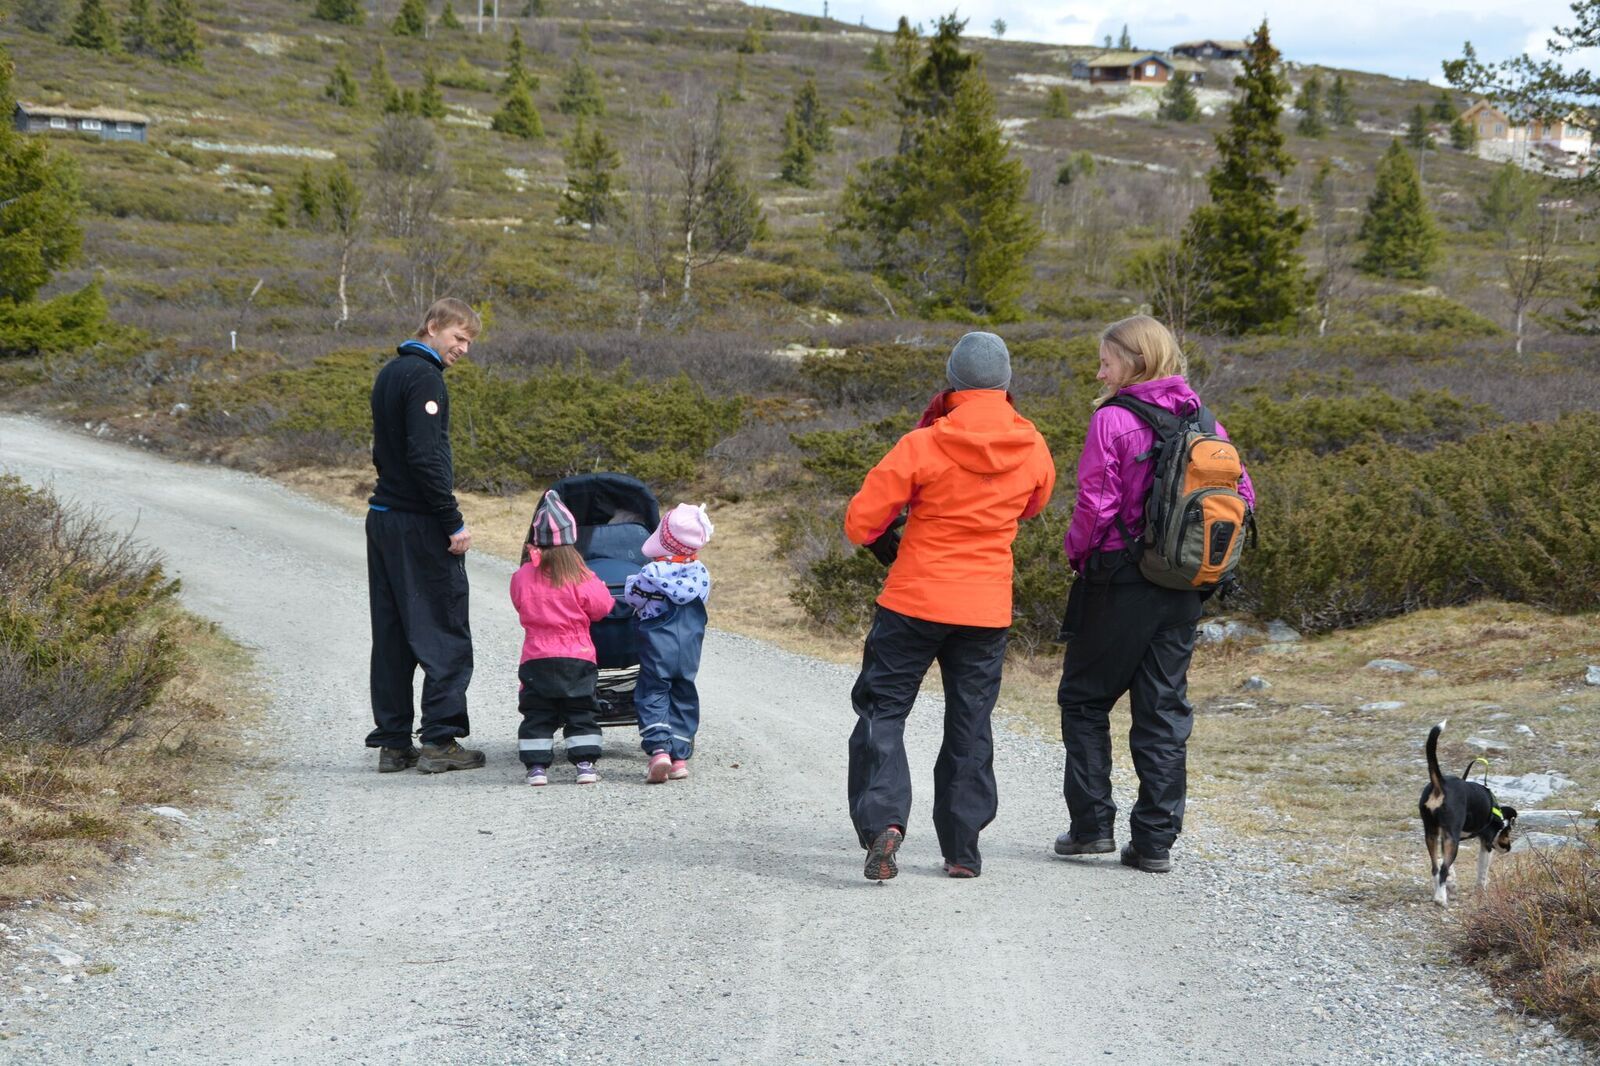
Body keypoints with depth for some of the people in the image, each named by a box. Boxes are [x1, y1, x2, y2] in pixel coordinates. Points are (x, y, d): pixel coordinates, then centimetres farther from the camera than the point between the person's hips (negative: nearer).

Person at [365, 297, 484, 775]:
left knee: (391, 634, 10)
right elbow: (425, 457, -21)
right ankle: (440, 740, -4)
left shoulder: (390, 373, 17)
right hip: (418, 525, -9)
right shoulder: (424, 377, -13)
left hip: (383, 517, 9)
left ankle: (392, 742, 12)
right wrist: (454, 523, -18)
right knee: (444, 633, -3)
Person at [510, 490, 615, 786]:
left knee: (537, 715, 7)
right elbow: (601, 608, -2)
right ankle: (585, 763, 2)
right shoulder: (582, 579, -9)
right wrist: (602, 590, 19)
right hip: (577, 658, -1)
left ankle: (536, 766, 1)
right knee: (581, 713, 8)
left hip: (536, 659, 1)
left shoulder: (522, 577, -4)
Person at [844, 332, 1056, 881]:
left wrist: (897, 513, 10)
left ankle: (883, 819, -14)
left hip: (914, 602, -3)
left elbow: (860, 523, -9)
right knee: (970, 723, 13)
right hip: (988, 608, 3)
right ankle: (962, 849, 14)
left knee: (883, 708, 6)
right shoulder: (1034, 450, -2)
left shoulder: (923, 446, -13)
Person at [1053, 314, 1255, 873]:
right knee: (1165, 708, 9)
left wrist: (1077, 551, 3)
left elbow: (1095, 504, -15)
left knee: (1086, 698, 10)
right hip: (1184, 589, 5)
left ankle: (1092, 823, 8)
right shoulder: (1203, 420, 5)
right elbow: (1242, 496, 5)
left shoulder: (1112, 420, -13)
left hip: (1119, 582, -5)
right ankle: (1156, 838, 8)